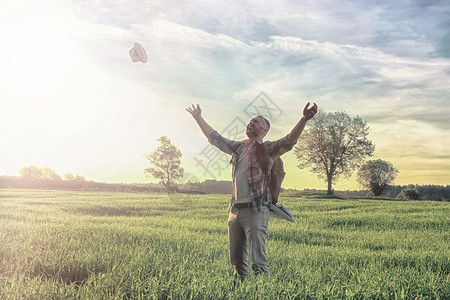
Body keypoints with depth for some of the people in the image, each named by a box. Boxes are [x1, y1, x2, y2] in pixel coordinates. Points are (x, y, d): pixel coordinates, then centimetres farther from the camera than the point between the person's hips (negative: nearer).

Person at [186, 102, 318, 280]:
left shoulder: (267, 149, -1)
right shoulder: (237, 147, 17)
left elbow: (289, 141, -17)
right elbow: (214, 137, 27)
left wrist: (304, 119, -33)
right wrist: (198, 118, 30)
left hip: (256, 210, -6)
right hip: (235, 209, 7)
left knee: (258, 261, -8)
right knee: (236, 259, 14)